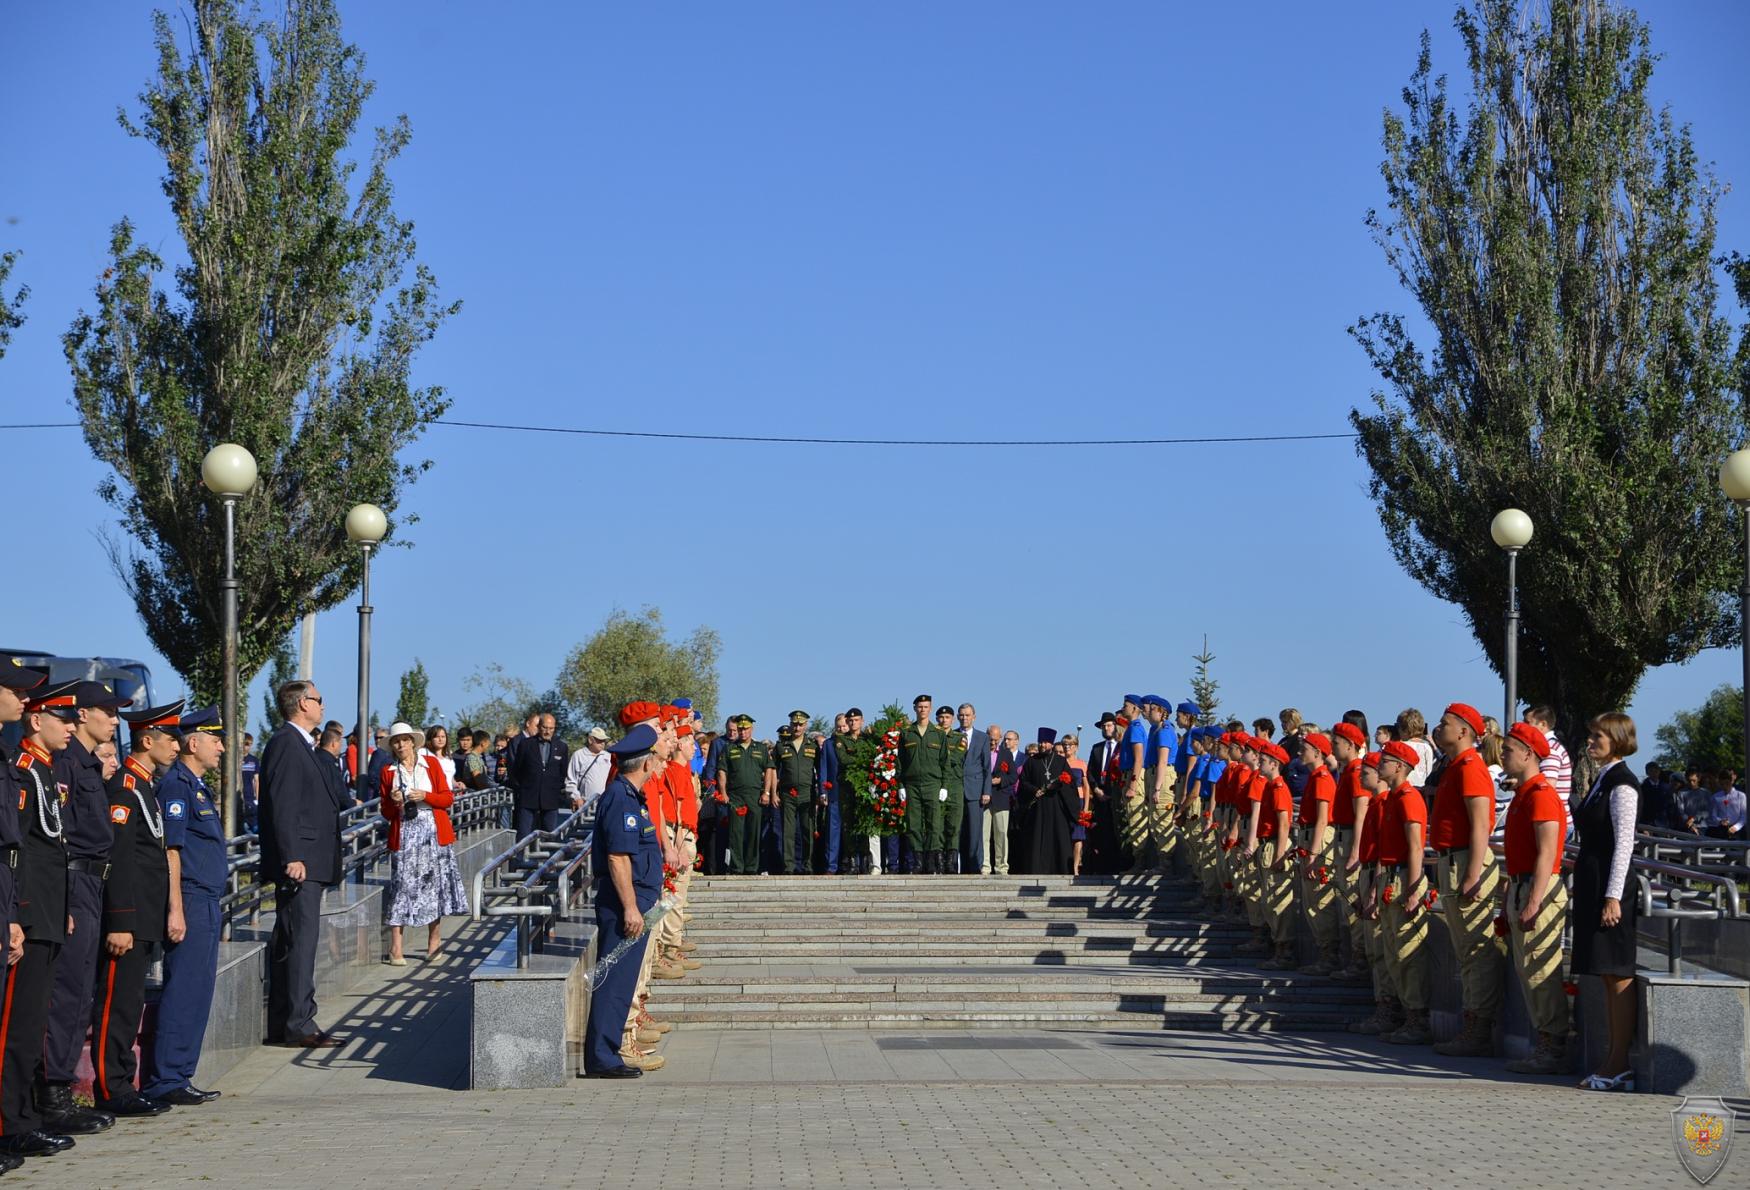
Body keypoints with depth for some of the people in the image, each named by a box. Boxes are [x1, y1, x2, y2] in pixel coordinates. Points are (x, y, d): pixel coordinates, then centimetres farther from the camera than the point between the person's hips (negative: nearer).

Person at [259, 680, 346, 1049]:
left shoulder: (300, 745, 20)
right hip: (299, 862, -10)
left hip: (307, 862, 10)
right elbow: (281, 805, -19)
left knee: (289, 944, 12)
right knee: (300, 941, -9)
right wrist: (292, 857, -24)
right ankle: (298, 1025, -8)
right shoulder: (285, 743, -12)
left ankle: (281, 1025, 16)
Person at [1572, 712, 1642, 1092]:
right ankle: (1614, 1059, 15)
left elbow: (1623, 843, -16)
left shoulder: (1622, 783, -12)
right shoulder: (1602, 779, 16)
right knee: (1608, 976, 11)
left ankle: (1620, 1064, -3)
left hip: (1610, 887, -10)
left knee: (1618, 975, -6)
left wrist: (1613, 896, -20)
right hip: (1592, 885, 10)